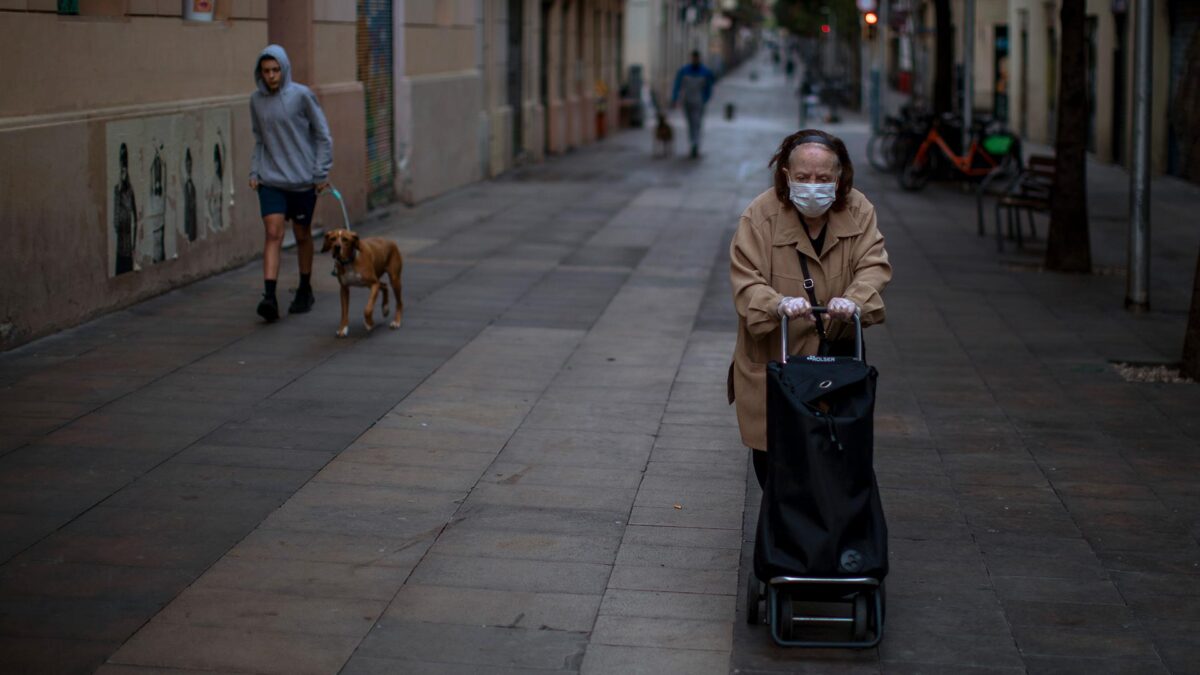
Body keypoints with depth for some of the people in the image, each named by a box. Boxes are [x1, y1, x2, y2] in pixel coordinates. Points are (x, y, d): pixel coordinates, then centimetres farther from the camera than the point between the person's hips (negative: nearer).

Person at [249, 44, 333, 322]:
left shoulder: (301, 95, -7)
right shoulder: (256, 100, 5)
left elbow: (323, 136, -2)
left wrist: (321, 173, -6)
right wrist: (254, 171, 6)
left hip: (302, 180, -2)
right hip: (270, 180, 2)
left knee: (302, 235, 10)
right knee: (273, 234, -11)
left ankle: (305, 291, 28)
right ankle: (269, 296, -18)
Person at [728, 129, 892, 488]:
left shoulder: (858, 210, -3)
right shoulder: (760, 216, -13)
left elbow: (874, 265, -9)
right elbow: (745, 282, -17)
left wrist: (853, 299, -31)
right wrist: (779, 304, -38)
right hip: (771, 360, -2)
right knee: (770, 452, 2)